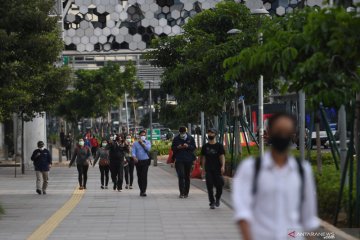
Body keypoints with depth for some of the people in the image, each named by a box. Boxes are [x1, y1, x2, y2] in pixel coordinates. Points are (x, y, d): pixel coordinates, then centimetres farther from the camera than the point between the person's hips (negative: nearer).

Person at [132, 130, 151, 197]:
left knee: (144, 176, -12)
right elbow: (133, 152, -3)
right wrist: (134, 157, -22)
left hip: (145, 161, -2)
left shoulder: (147, 142, 7)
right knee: (139, 176, 4)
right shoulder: (135, 143, 7)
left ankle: (143, 191, -15)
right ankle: (141, 190, 18)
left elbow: (148, 149, -12)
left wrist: (142, 143, -9)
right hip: (138, 161, 2)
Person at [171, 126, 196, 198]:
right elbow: (172, 148, 8)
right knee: (181, 175, -12)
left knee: (187, 176, 8)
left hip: (188, 160, 1)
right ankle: (181, 193, -12)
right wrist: (177, 147, -13)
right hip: (179, 160, -1)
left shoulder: (190, 138, 5)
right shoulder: (176, 139, 5)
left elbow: (194, 147, 5)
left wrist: (188, 146, -14)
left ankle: (186, 193, 16)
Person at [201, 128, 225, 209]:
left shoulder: (219, 146, 4)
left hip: (217, 169, -1)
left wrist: (223, 166, -16)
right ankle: (212, 202, 2)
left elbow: (222, 156, -3)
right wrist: (203, 168, 8)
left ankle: (217, 199, 23)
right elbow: (203, 158, 14)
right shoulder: (205, 146, 11)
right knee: (210, 187, -4)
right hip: (208, 169, 2)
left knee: (219, 185, -3)